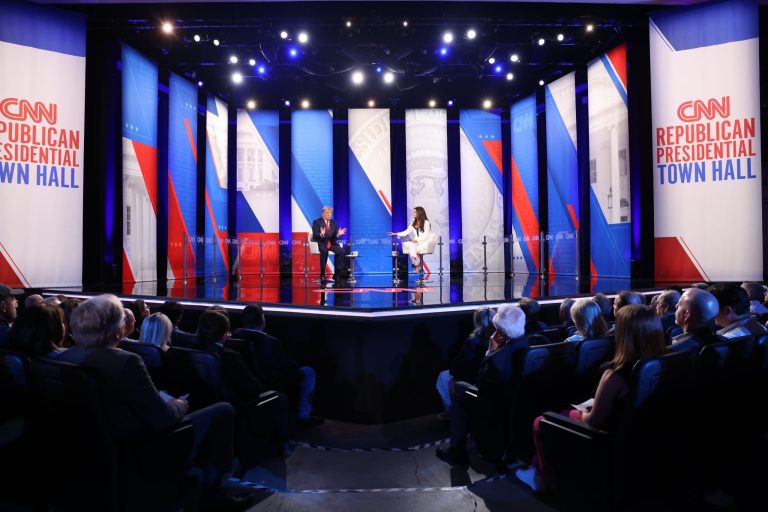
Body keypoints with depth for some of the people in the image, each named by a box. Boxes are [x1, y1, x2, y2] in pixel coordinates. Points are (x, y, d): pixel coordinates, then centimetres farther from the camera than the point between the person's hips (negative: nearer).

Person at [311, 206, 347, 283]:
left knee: (341, 251, -23)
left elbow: (334, 237, 9)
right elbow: (315, 235, -10)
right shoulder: (316, 222, 0)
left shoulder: (334, 223, 13)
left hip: (331, 243, 5)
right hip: (320, 243, -4)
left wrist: (338, 234, -13)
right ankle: (322, 274, -29)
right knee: (325, 251, -37)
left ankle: (337, 272, -15)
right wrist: (321, 235, -31)